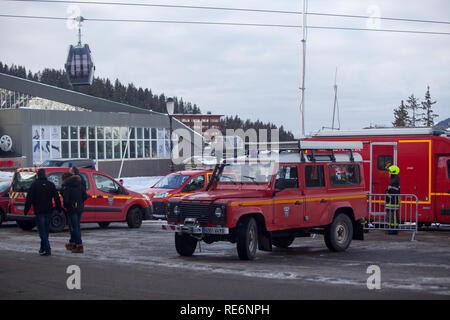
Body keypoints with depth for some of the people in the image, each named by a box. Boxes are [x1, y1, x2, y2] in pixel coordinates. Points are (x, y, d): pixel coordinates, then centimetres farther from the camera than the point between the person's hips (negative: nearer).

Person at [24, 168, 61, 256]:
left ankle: (47, 249, -17)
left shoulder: (34, 185, -4)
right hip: (48, 211, 4)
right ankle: (43, 248, 25)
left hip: (39, 211, -4)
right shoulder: (51, 184, 6)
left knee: (42, 231, -5)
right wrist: (59, 209, 12)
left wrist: (26, 210, 0)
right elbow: (56, 198, 6)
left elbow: (29, 199, -5)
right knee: (46, 230, 16)